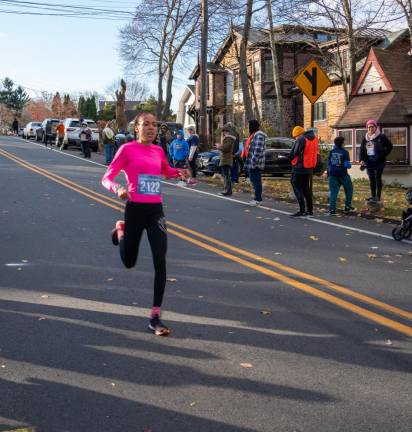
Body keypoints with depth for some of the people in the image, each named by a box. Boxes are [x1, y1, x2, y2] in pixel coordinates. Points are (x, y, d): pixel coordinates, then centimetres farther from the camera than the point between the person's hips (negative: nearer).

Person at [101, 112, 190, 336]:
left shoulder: (158, 150, 9)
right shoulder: (127, 149, -6)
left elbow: (166, 171, 30)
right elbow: (106, 179, -6)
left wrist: (179, 172, 8)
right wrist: (118, 188, -28)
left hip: (156, 210, 3)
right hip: (135, 209, -3)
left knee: (160, 262, -8)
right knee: (129, 262, 12)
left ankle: (155, 317, -1)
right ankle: (120, 230, 46)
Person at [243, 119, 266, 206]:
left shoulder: (259, 136, -15)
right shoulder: (253, 135, 19)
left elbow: (258, 150, -23)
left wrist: (253, 162, -24)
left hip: (255, 164, -10)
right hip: (251, 163, 10)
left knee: (256, 181, -8)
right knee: (254, 180, 14)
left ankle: (258, 199, -5)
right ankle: (256, 198, 21)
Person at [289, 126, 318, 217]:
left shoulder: (301, 139, -16)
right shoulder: (314, 138, 10)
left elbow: (293, 154, -12)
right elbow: (314, 153, 14)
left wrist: (292, 159, 8)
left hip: (299, 167, -8)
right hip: (309, 168, 8)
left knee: (297, 188, -1)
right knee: (306, 189, 15)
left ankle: (302, 211, -5)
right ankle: (310, 210, 15)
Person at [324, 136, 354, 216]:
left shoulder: (331, 152, 3)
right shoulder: (345, 152, -11)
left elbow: (328, 163, 10)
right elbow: (347, 165, -14)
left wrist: (328, 173, 21)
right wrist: (350, 165, 8)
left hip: (333, 174, 3)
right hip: (342, 174, -3)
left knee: (333, 191, 3)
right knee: (349, 189, 18)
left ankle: (332, 209, -6)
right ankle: (347, 206, 20)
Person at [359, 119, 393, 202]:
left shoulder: (381, 137, -3)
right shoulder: (365, 138, 10)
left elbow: (390, 146, 0)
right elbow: (362, 150, 12)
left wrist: (383, 155, -7)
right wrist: (362, 160, 0)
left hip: (379, 162, -5)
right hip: (369, 162, 5)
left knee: (378, 178, -5)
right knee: (371, 179, 8)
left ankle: (378, 196, -2)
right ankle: (373, 196, 15)